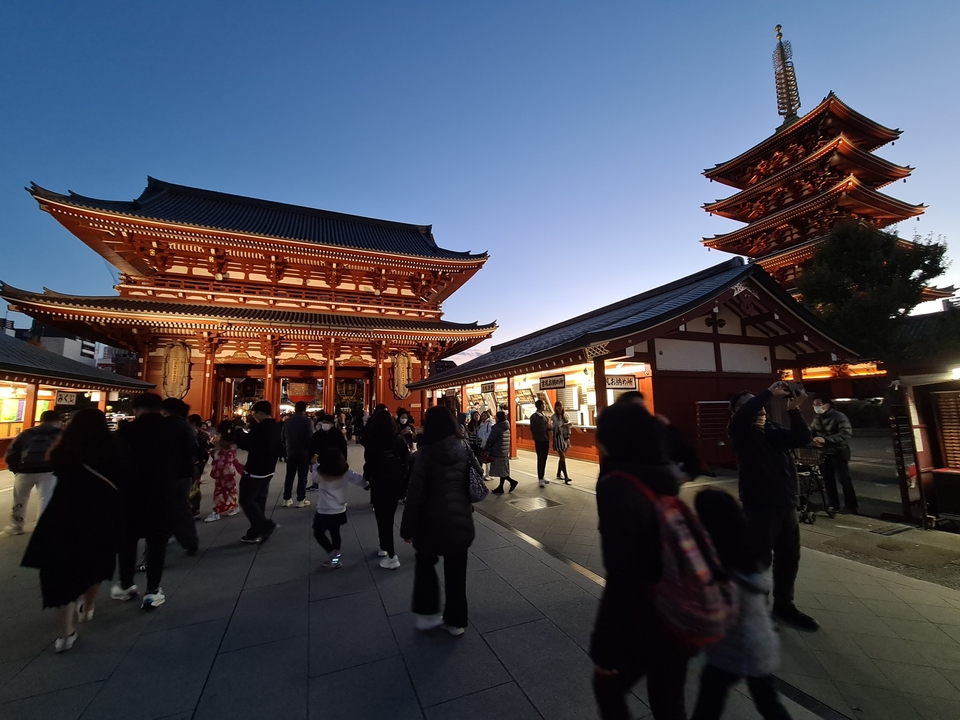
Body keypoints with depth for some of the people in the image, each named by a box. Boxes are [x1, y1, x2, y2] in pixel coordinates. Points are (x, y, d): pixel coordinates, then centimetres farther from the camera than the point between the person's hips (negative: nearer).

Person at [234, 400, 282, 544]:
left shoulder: (260, 428, -20)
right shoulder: (276, 428, 9)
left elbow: (245, 444, -16)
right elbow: (279, 449, 16)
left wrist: (238, 434, 0)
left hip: (255, 470, -9)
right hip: (268, 470, 9)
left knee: (246, 499, 1)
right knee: (259, 500, 14)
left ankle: (267, 525, -5)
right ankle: (255, 532, 20)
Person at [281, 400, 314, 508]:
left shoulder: (287, 421, 5)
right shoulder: (307, 421, -11)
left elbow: (283, 436, 8)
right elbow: (310, 437, -14)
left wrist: (287, 447, 16)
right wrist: (311, 451, -5)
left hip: (290, 451, 5)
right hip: (303, 452, -5)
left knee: (289, 475, 11)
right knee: (302, 476, 1)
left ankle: (287, 499, 14)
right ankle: (301, 500, 4)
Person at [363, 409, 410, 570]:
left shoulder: (373, 442, -13)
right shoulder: (399, 439, -2)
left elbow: (369, 464, -12)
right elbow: (407, 461, 0)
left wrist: (366, 478, 9)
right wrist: (405, 483, 9)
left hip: (381, 484, -5)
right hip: (397, 483, 5)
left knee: (383, 519, 4)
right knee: (389, 517, 20)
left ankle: (392, 556, 2)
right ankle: (385, 547, 37)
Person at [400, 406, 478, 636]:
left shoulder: (425, 453, -16)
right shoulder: (464, 449, -4)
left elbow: (415, 493, -15)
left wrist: (407, 527, -5)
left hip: (433, 521, -3)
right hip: (460, 520, 3)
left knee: (425, 563, 25)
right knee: (456, 571, 19)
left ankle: (427, 614, 26)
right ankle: (455, 621, 31)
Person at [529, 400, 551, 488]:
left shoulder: (544, 416, 13)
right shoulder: (534, 417, -9)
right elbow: (533, 429, -15)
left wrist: (549, 426, -7)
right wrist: (545, 427, -18)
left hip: (546, 440, 7)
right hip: (539, 441, -7)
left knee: (544, 460, 12)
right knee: (540, 460, -5)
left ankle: (542, 477, 22)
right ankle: (540, 479, -2)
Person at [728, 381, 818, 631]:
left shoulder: (773, 430, 12)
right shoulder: (740, 431, -8)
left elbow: (803, 438, -1)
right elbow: (743, 415, -31)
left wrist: (794, 409, -11)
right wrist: (770, 393, -26)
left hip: (786, 503, 7)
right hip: (759, 505, -7)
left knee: (789, 557, 18)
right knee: (760, 559, 0)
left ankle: (784, 605, 35)